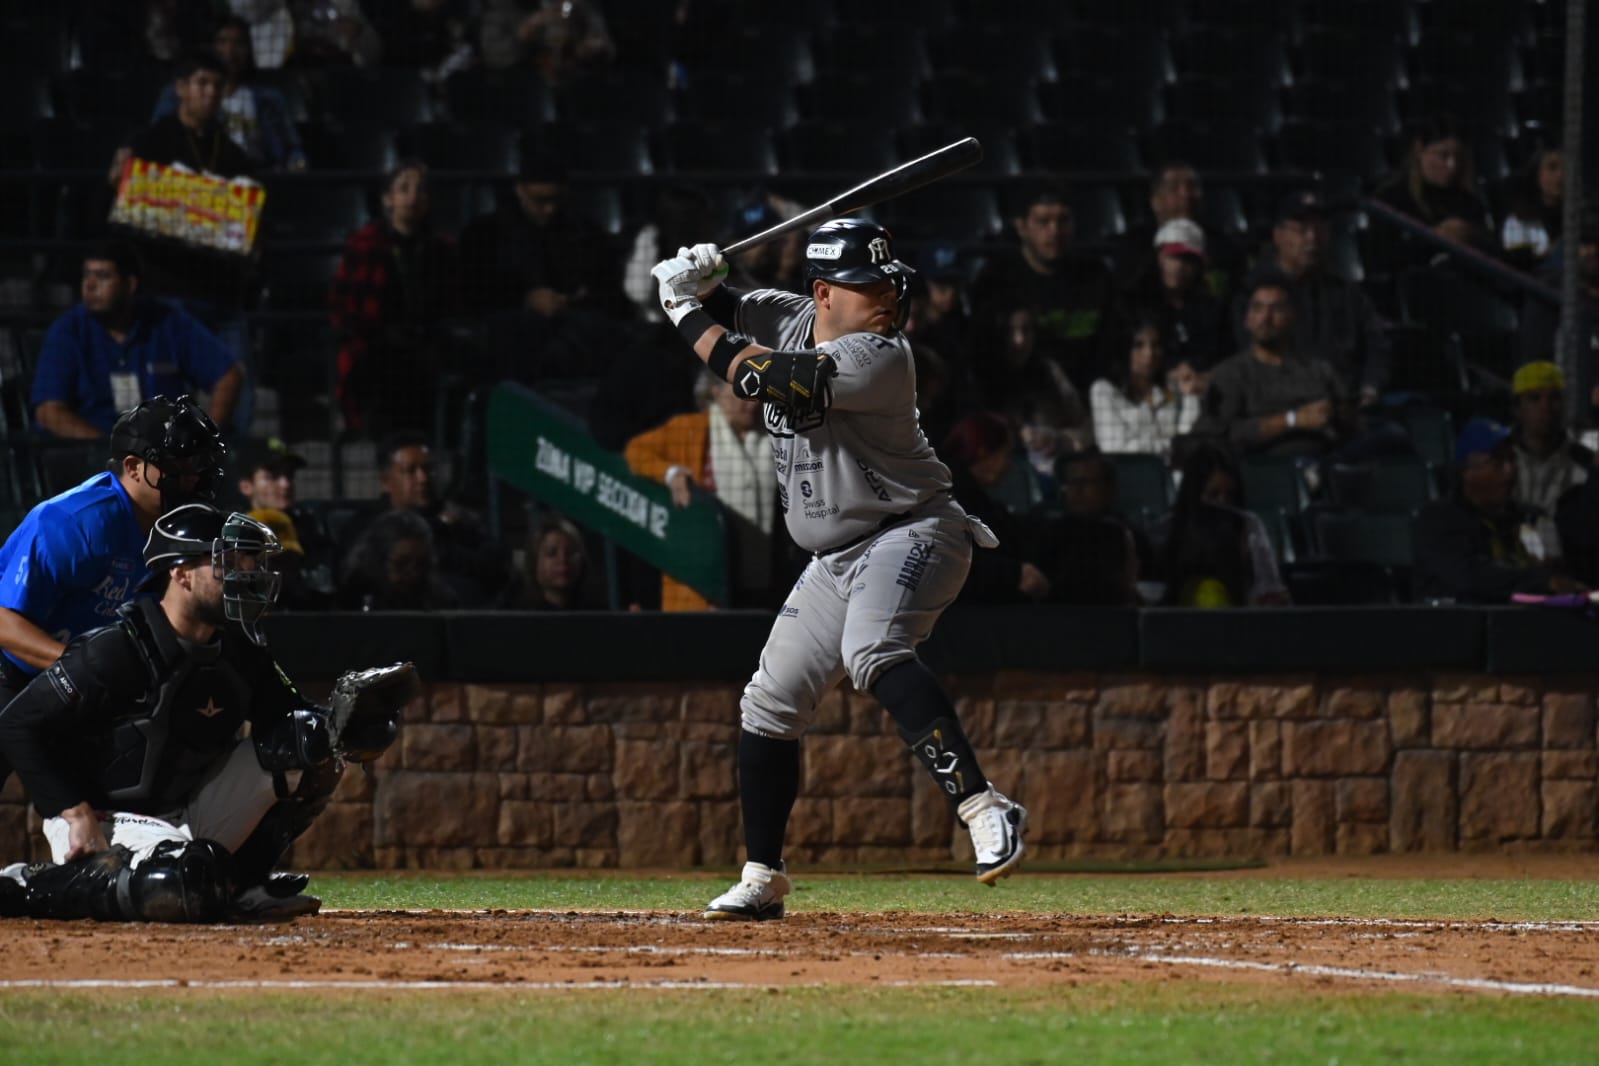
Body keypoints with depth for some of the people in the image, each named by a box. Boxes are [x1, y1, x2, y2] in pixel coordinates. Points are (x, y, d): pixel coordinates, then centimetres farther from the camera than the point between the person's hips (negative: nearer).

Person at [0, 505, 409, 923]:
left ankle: (236, 883, 7)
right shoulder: (114, 650, -20)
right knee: (180, 893, -39)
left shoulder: (238, 650, 2)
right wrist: (77, 815, -23)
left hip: (190, 815, 7)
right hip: (106, 823, -7)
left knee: (316, 748, -2)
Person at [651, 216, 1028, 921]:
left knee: (871, 653, -35)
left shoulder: (877, 358, -21)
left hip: (911, 535, -9)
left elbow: (752, 374, -27)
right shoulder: (790, 320, 3)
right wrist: (697, 282, -5)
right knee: (770, 704, 11)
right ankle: (762, 881, 24)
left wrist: (687, 312, -15)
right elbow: (723, 313, 18)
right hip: (836, 561, 9)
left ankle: (984, 810, -44)